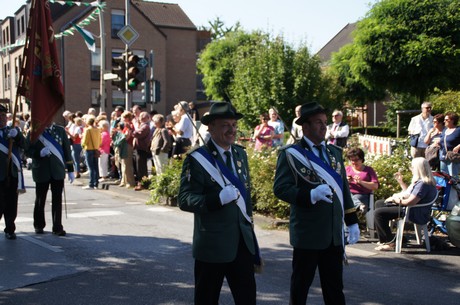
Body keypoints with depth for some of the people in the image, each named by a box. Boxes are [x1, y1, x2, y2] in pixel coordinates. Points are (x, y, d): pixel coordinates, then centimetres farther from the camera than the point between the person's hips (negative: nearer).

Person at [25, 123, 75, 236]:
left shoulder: (60, 130, 5)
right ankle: (39, 226, 27)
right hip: (41, 171, -1)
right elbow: (27, 150, 0)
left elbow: (67, 149, 7)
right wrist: (39, 153, -20)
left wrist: (70, 169, 5)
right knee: (40, 200, 11)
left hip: (58, 171, 1)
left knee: (57, 200, -1)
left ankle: (57, 227, 5)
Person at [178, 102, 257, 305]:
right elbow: (184, 200, -16)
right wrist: (219, 198, -29)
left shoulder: (241, 154, 10)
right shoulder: (197, 159, -11)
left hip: (243, 242, 6)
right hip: (212, 245, -5)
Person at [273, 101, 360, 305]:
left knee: (335, 287, 11)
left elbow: (344, 188, 16)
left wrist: (352, 221, 13)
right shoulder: (290, 154, -5)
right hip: (308, 234, -5)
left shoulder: (335, 152, 13)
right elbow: (280, 188, -13)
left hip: (334, 233, 5)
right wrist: (311, 195, -25)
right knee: (300, 285, 8)